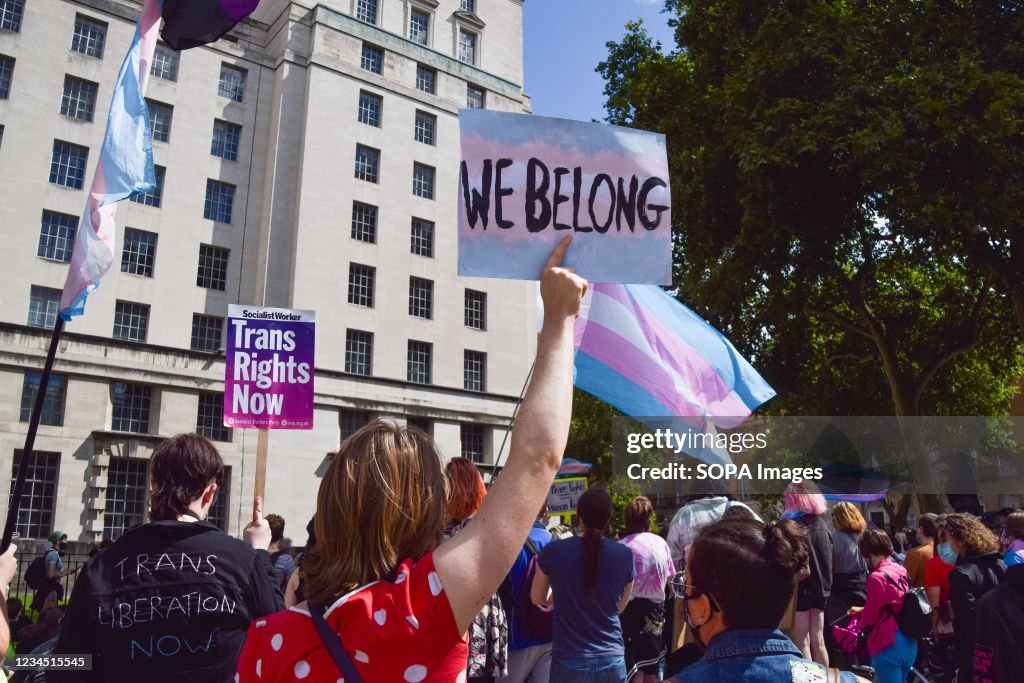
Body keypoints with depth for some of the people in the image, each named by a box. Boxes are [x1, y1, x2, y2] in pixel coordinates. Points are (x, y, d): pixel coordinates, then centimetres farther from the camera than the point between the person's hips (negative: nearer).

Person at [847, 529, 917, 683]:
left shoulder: (877, 577, -20)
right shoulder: (901, 570, 6)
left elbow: (871, 616, -13)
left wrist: (859, 625, 9)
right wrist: (862, 610, 29)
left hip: (889, 646, -9)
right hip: (909, 644, 9)